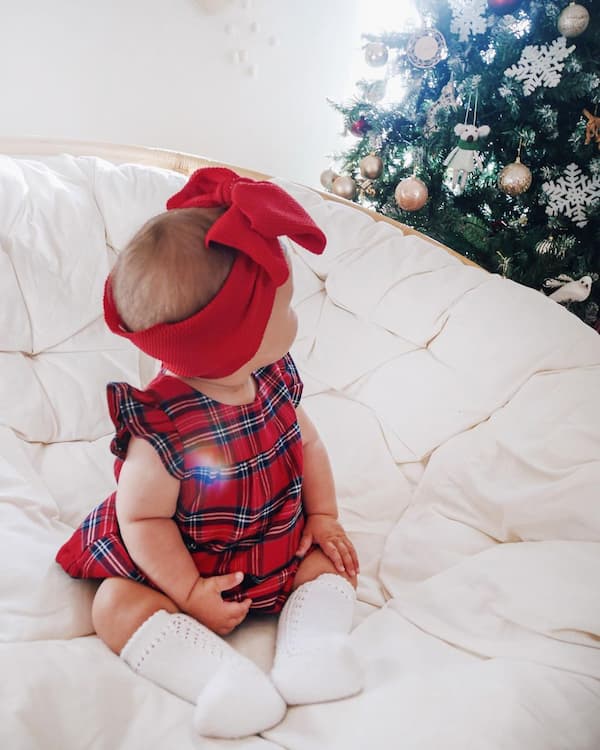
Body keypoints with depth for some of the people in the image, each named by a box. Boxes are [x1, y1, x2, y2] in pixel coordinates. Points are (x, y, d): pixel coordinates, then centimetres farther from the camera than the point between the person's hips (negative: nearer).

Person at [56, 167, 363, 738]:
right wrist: (190, 593, -19)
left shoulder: (271, 380, -15)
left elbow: (305, 442, 1)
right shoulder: (160, 432, -34)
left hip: (282, 551, 5)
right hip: (189, 567, -4)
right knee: (117, 605, -20)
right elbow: (142, 518, -22)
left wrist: (323, 516, -3)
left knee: (331, 558, -4)